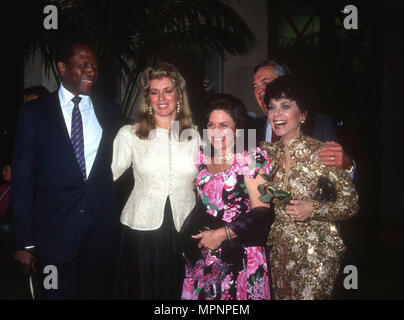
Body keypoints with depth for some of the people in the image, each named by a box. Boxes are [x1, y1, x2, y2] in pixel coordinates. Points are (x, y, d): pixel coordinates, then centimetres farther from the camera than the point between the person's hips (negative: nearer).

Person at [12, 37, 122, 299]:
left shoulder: (111, 112, 7)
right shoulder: (33, 113, -1)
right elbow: (22, 180, -2)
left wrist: (114, 215, 3)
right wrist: (25, 242, -6)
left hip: (103, 229, 3)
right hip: (55, 231, -2)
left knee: (100, 293, 13)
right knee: (60, 293, 7)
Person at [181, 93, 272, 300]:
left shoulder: (251, 159, -5)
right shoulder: (201, 159, 9)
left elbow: (261, 210, -12)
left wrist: (222, 233, -17)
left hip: (240, 257, -4)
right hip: (201, 256, 4)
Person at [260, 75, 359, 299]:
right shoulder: (268, 152, 2)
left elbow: (351, 204, -8)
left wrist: (313, 209, -21)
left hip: (315, 253, -4)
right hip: (279, 250, 5)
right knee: (280, 295, 14)